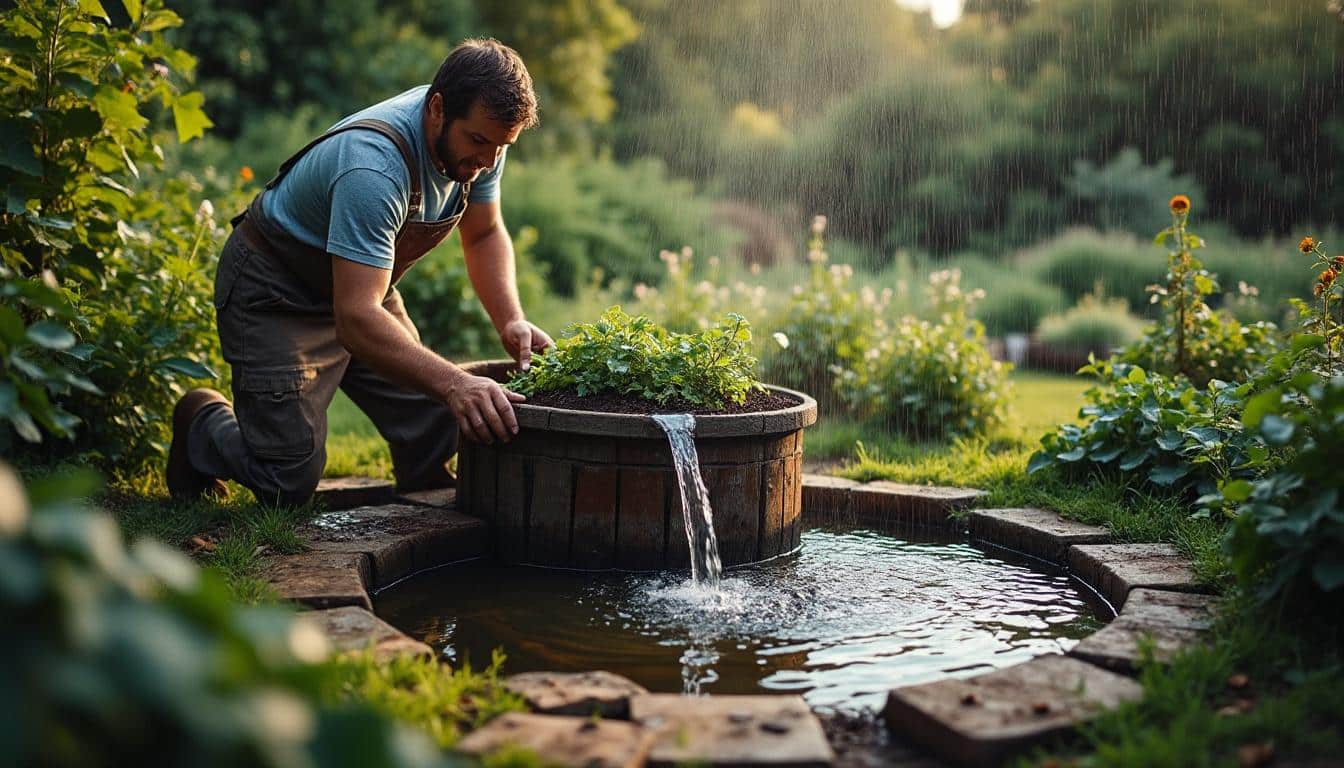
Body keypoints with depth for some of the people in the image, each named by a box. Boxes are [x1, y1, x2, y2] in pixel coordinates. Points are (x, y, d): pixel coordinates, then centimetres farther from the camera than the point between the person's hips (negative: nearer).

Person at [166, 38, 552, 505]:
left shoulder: (479, 134, -13)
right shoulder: (374, 167, -38)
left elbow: (484, 234, 3)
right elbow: (356, 317, -45)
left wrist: (511, 321, -15)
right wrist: (452, 383, -57)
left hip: (361, 281, 7)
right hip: (277, 295, -7)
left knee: (436, 433, -2)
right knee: (289, 484, -8)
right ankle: (202, 420, 20)